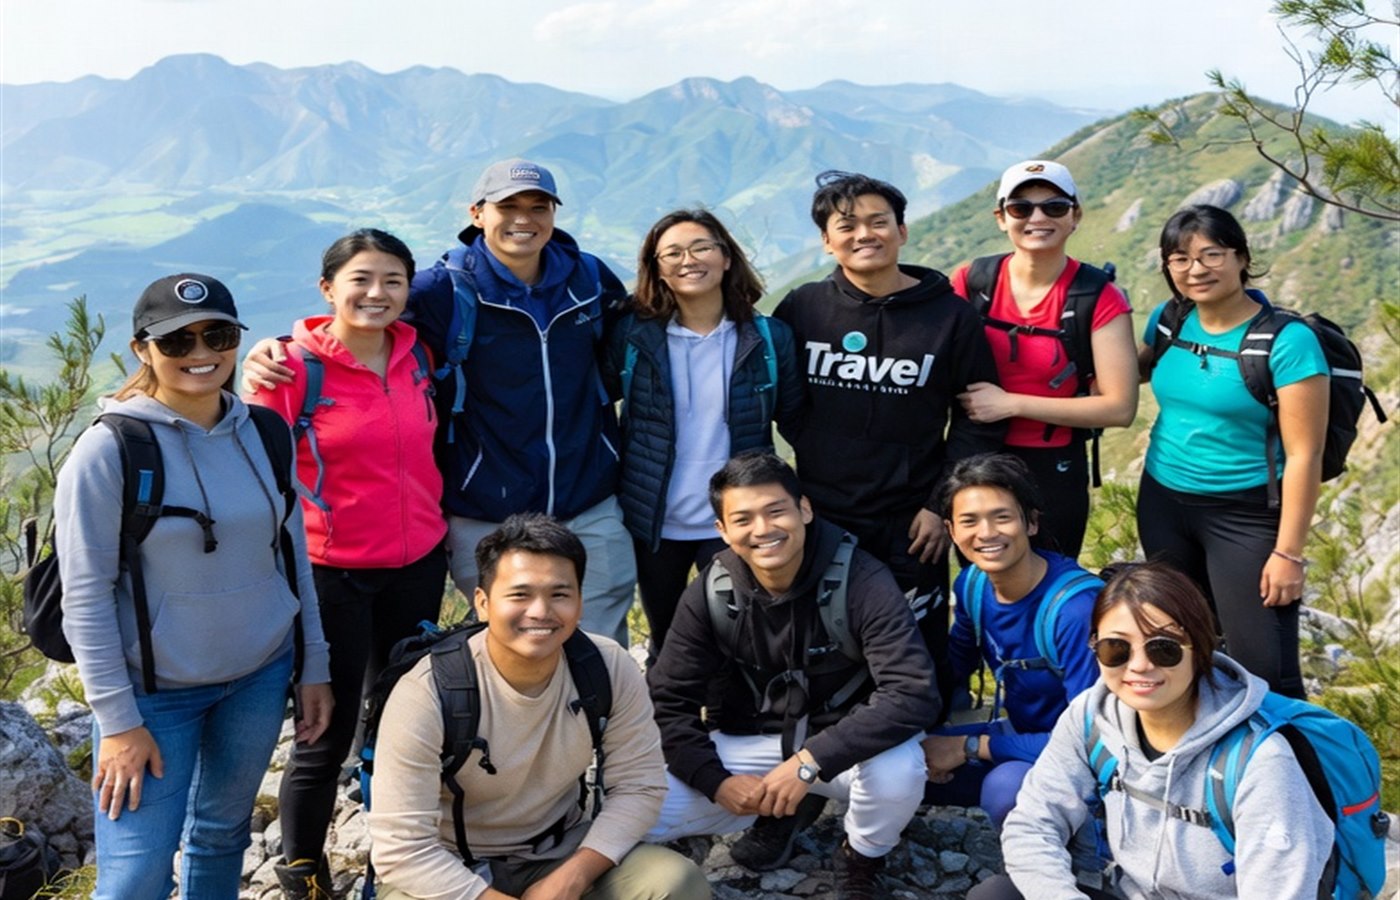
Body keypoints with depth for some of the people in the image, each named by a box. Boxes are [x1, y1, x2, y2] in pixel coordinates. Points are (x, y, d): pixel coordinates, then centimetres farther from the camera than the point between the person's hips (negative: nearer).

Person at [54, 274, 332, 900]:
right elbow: (85, 596, -13)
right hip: (154, 690, -4)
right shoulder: (108, 451, -15)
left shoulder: (264, 434, 0)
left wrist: (313, 668, 8)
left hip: (261, 676, 4)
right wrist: (117, 720, -13)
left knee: (224, 830, 17)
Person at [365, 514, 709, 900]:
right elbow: (401, 850, -23)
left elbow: (638, 787, -7)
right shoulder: (426, 694, -24)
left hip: (562, 851, 2)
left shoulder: (611, 668, -14)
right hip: (448, 869, -2)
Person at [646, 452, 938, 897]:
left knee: (898, 773, -36)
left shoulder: (860, 579, -22)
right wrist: (716, 781, -21)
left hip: (842, 742, -2)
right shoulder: (710, 593, -12)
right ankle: (778, 812, 10)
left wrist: (810, 761, -35)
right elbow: (668, 702, -6)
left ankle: (861, 859, 1)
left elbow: (912, 694, -29)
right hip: (749, 743, 2)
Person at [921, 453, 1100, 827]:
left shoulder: (1077, 606, -29)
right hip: (1023, 736, 7)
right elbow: (955, 664, 12)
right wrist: (928, 740, -6)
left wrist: (969, 747, -22)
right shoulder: (972, 583, -7)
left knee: (1006, 788, -36)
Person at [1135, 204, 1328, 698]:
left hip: (1246, 513, -6)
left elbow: (1303, 455, -16)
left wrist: (1289, 552, -18)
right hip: (1162, 502, 6)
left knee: (1264, 669, -5)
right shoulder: (1167, 320, 0)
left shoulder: (1287, 341, -17)